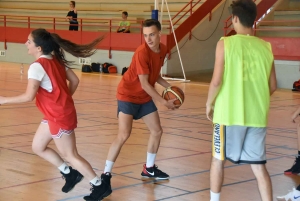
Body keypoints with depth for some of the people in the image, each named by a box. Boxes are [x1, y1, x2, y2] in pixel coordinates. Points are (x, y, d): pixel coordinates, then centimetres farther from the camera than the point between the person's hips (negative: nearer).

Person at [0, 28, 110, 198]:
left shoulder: (37, 66, -21)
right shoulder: (56, 60, 5)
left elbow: (29, 96, -25)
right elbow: (75, 81, 8)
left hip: (60, 116, -9)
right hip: (54, 114, 9)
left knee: (71, 155, 3)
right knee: (38, 147, 18)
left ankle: (100, 186, 13)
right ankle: (69, 173, 26)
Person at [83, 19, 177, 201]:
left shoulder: (163, 50, -1)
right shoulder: (142, 52, -25)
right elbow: (144, 84, -25)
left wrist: (169, 87, -3)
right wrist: (164, 102, -22)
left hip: (145, 97, 8)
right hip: (128, 95, -8)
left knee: (157, 131, 11)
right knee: (124, 135, -17)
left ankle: (149, 168, 28)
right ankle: (106, 174, -11)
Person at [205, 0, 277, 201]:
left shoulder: (225, 43, -8)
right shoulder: (266, 47, 4)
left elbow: (217, 81, -12)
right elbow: (272, 86, 7)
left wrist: (209, 103, 5)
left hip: (229, 114, -3)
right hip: (257, 116, 3)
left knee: (218, 160, 15)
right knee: (259, 166, 9)